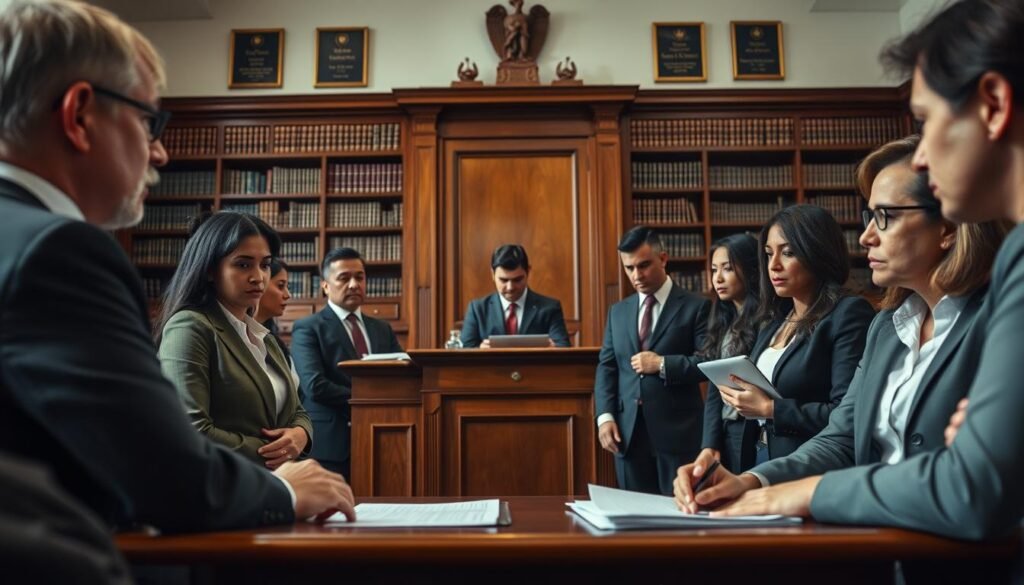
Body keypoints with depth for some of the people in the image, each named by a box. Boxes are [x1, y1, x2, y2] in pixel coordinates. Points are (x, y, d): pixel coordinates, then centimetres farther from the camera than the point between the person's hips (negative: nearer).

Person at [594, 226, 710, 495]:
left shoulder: (695, 307, 0)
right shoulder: (618, 311, 13)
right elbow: (606, 367, 11)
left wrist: (663, 364, -15)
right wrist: (605, 416, -1)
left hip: (677, 432, -4)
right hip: (628, 432, 4)